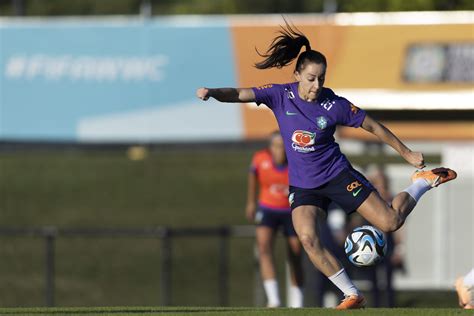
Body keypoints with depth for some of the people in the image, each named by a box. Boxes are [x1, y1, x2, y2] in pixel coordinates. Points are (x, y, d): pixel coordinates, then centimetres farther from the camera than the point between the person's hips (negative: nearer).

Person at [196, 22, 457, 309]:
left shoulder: (334, 105, -14)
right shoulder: (281, 96, -9)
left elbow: (373, 126, -3)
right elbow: (240, 94, -15)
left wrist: (406, 152, 4)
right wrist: (212, 92, -36)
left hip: (337, 175, -2)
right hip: (303, 185, 2)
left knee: (390, 222, -5)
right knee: (309, 239, -22)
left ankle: (424, 182, 26)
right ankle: (353, 296, -9)